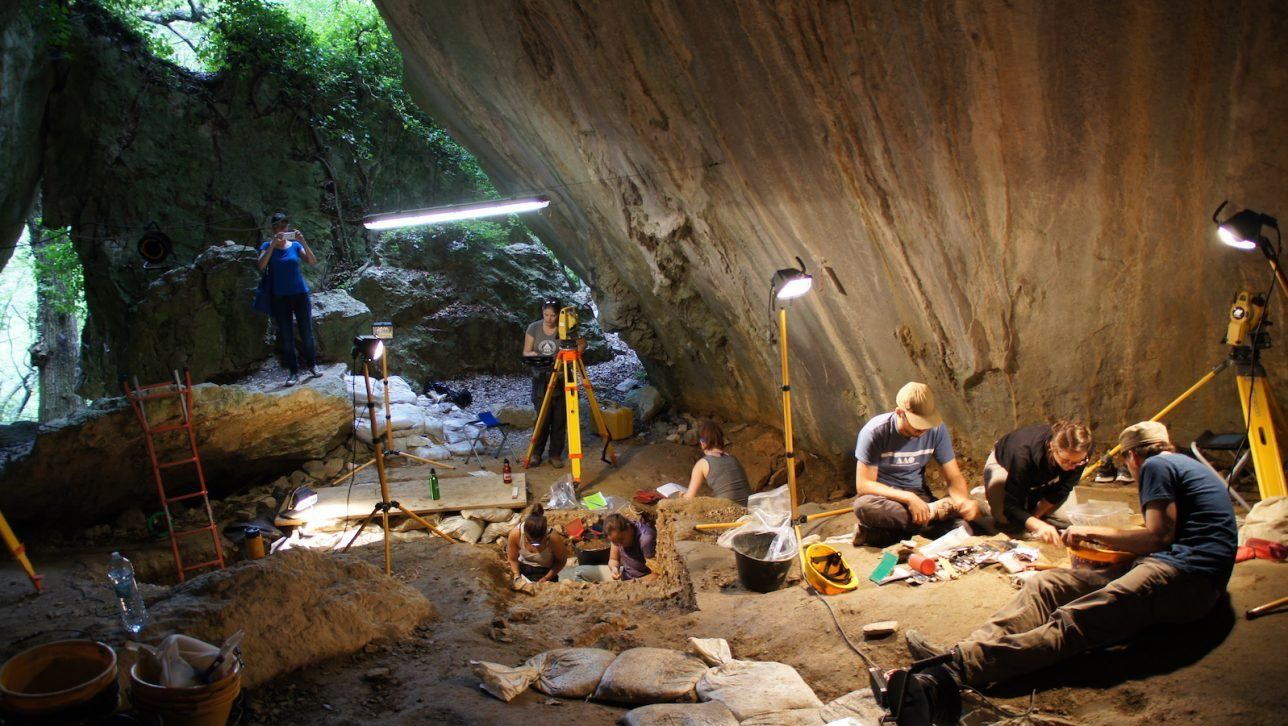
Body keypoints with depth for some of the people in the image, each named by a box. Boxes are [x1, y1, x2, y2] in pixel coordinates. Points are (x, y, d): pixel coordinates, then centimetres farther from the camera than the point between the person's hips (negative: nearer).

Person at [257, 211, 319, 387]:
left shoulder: (295, 245, 3)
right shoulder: (267, 246, 1)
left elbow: (313, 261, -10)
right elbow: (261, 266, -17)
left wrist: (302, 242, -22)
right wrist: (273, 244, -23)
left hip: (300, 294, 0)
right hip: (280, 297, 0)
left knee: (306, 333, 4)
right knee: (286, 337, 2)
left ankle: (312, 365, 21)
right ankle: (294, 372, 10)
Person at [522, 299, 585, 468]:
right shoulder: (534, 328, -2)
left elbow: (582, 344, 5)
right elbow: (526, 352, 0)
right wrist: (534, 355, -23)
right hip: (541, 379, 1)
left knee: (559, 420, 1)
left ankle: (555, 454, 15)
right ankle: (536, 453, 14)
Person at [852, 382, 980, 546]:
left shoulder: (936, 429, -9)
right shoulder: (875, 432, -19)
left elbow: (953, 477, -4)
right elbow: (864, 485, -20)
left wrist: (964, 500, -27)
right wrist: (908, 498, -33)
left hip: (917, 495, 3)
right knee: (863, 506, -39)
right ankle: (932, 514, -23)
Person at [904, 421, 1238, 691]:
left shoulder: (1157, 465, 2)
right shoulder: (1184, 465, 31)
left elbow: (1159, 535, -8)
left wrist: (1093, 532, 1)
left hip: (1185, 579, -8)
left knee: (1074, 620, -30)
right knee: (1045, 585, -7)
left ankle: (964, 666, -50)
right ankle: (962, 655, -29)